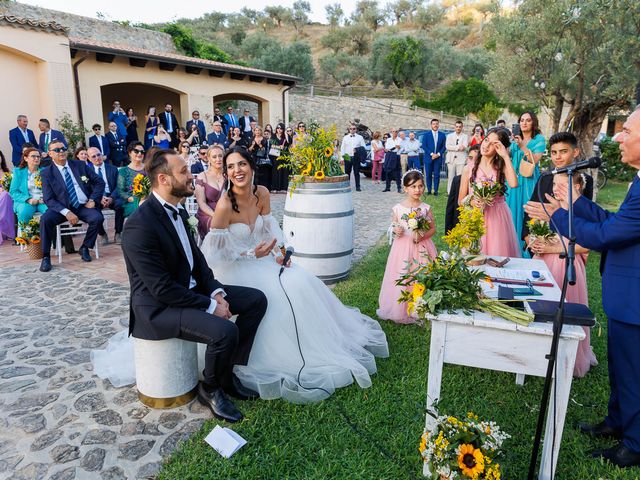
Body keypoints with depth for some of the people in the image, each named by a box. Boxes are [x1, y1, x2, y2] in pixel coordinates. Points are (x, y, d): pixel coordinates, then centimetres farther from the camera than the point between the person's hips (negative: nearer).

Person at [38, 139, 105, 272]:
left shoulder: (80, 165, 7)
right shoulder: (47, 173, 1)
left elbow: (99, 182, 10)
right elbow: (48, 199, -6)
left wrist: (93, 200, -4)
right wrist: (66, 212, -21)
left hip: (83, 206, 1)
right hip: (62, 208, -1)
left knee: (97, 218, -28)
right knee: (45, 219, -30)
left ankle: (84, 248, -4)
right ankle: (46, 257, -15)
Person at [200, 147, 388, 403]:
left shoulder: (262, 193, -4)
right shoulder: (224, 205, -22)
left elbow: (271, 229, 6)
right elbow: (213, 253, -18)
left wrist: (280, 252, -12)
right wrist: (252, 254, -23)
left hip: (262, 258, 6)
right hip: (237, 268, -6)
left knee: (303, 283, -13)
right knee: (278, 298, -25)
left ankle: (324, 348, 5)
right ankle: (289, 362, -3)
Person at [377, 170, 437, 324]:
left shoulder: (426, 208, -1)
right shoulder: (397, 209, -3)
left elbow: (433, 229, 3)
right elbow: (393, 227, 7)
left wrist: (422, 236, -15)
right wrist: (395, 231, -15)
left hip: (422, 248, 1)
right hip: (402, 248, 0)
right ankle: (399, 310, 19)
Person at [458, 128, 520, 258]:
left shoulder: (502, 167, 2)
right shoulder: (469, 169, 2)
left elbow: (513, 184, -21)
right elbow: (460, 200, 6)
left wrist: (506, 156, -15)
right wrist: (471, 202, -16)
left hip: (498, 219, 0)